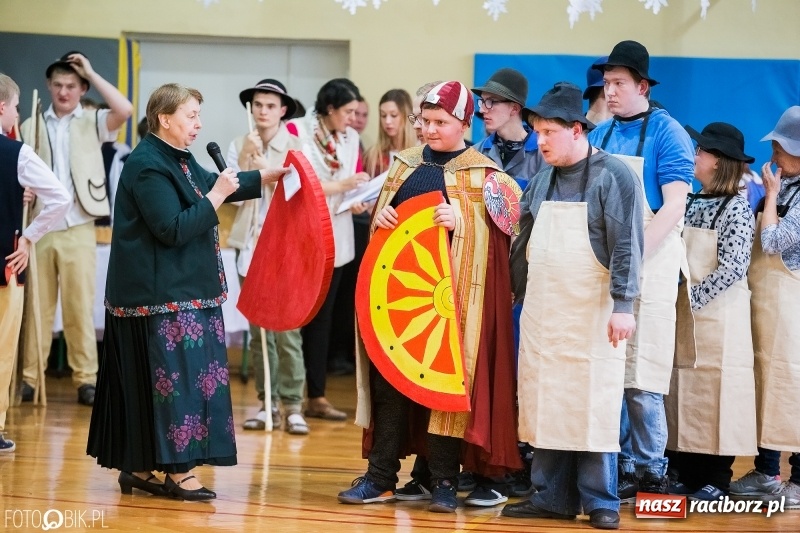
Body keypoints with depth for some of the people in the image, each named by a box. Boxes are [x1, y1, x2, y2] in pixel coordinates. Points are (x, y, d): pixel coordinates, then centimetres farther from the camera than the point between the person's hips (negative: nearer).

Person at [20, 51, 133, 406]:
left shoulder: (93, 123, 6)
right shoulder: (32, 126, 10)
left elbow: (125, 110, -13)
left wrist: (91, 73, -7)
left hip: (77, 230, -1)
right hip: (38, 229, 1)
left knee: (80, 308, -1)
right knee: (37, 307, 5)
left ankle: (86, 379, 3)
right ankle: (29, 377, 9)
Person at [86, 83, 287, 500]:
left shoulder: (178, 160, 14)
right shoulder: (147, 167, -16)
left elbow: (210, 185, 27)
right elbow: (174, 229, -23)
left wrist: (270, 176, 20)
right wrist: (217, 196, -17)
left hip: (181, 290, 10)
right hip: (160, 294, -10)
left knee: (147, 380, 11)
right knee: (173, 376, -9)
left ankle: (137, 467, 16)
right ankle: (177, 471, -6)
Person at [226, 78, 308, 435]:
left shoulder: (296, 147, 0)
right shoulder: (239, 146, 7)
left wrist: (265, 168, -15)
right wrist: (246, 160, -11)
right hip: (250, 245, 3)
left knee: (287, 329, -8)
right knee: (258, 329, 7)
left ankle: (293, 406, -5)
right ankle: (268, 403, 13)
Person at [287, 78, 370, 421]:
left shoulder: (350, 138, 6)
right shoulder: (296, 132, -11)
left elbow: (354, 184, 7)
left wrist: (359, 200, -15)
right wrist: (340, 186, -23)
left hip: (333, 240, 6)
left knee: (322, 316, 11)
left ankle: (317, 397, 16)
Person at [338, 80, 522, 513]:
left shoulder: (482, 174, -1)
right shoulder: (405, 165, 14)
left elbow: (500, 231, -6)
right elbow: (380, 212, 23)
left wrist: (462, 222, -21)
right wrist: (380, 216, 1)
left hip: (451, 291, -4)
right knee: (387, 375, 4)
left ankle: (443, 481, 6)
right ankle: (380, 476, 11)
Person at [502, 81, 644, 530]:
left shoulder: (613, 176, -8)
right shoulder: (544, 178, 11)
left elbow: (626, 245, -13)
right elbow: (525, 235, 20)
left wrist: (623, 306, -19)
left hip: (592, 310, -6)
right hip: (542, 311, 6)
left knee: (592, 405, -4)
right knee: (546, 404, 7)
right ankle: (552, 497, 14)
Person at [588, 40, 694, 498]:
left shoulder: (667, 133, -4)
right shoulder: (600, 135, 14)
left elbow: (674, 206, -12)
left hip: (650, 259, -6)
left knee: (641, 375, -7)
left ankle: (650, 470, 3)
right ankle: (621, 464, 13)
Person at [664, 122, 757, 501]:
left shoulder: (736, 208, -7)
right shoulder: (691, 203, 12)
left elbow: (732, 268, -15)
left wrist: (693, 299, -16)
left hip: (717, 316, -6)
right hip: (682, 316, 6)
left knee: (714, 396, -3)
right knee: (683, 396, 7)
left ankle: (716, 480, 3)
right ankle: (687, 475, 14)